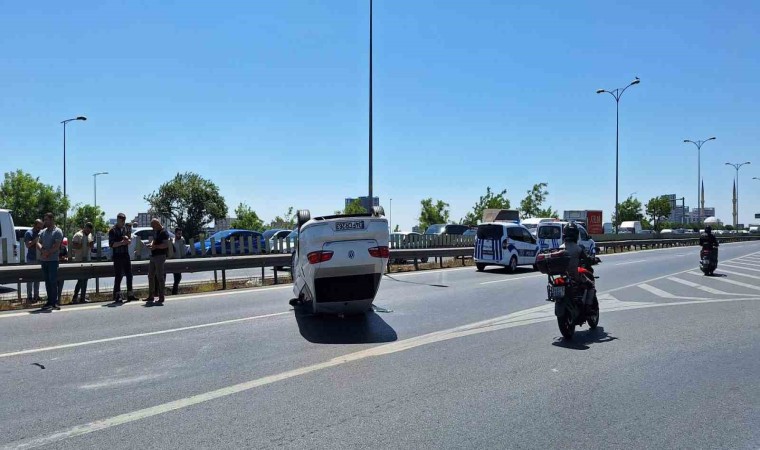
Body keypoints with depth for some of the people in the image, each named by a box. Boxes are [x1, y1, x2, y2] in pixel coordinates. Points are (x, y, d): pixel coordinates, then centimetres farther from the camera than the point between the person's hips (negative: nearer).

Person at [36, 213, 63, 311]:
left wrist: (48, 253, -15)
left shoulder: (57, 231, -3)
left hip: (53, 260, -6)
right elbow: (38, 243, 5)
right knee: (47, 281, 8)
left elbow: (56, 246, -12)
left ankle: (54, 302, -6)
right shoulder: (42, 231, 16)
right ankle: (50, 301, 13)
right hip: (43, 260, 6)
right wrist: (42, 250, -14)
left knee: (53, 281, -8)